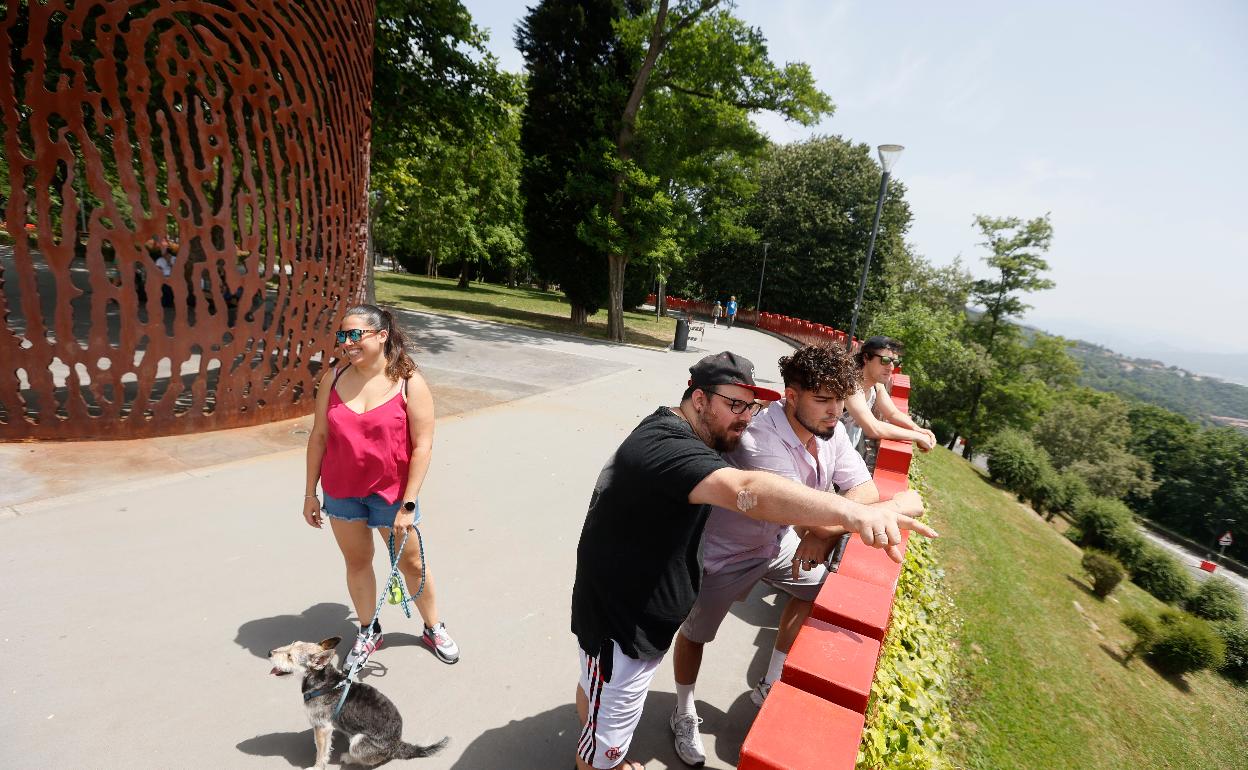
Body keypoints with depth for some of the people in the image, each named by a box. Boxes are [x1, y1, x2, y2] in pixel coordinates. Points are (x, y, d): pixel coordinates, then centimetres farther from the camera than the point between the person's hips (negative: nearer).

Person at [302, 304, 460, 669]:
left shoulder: (410, 383, -15)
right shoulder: (333, 379, -4)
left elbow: (422, 446, -16)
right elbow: (319, 436, 3)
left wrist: (408, 504, -17)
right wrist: (310, 493, 5)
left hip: (391, 493, -3)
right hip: (341, 492, 3)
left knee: (412, 563, 12)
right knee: (357, 562, 17)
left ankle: (434, 629, 34)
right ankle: (368, 632, 39)